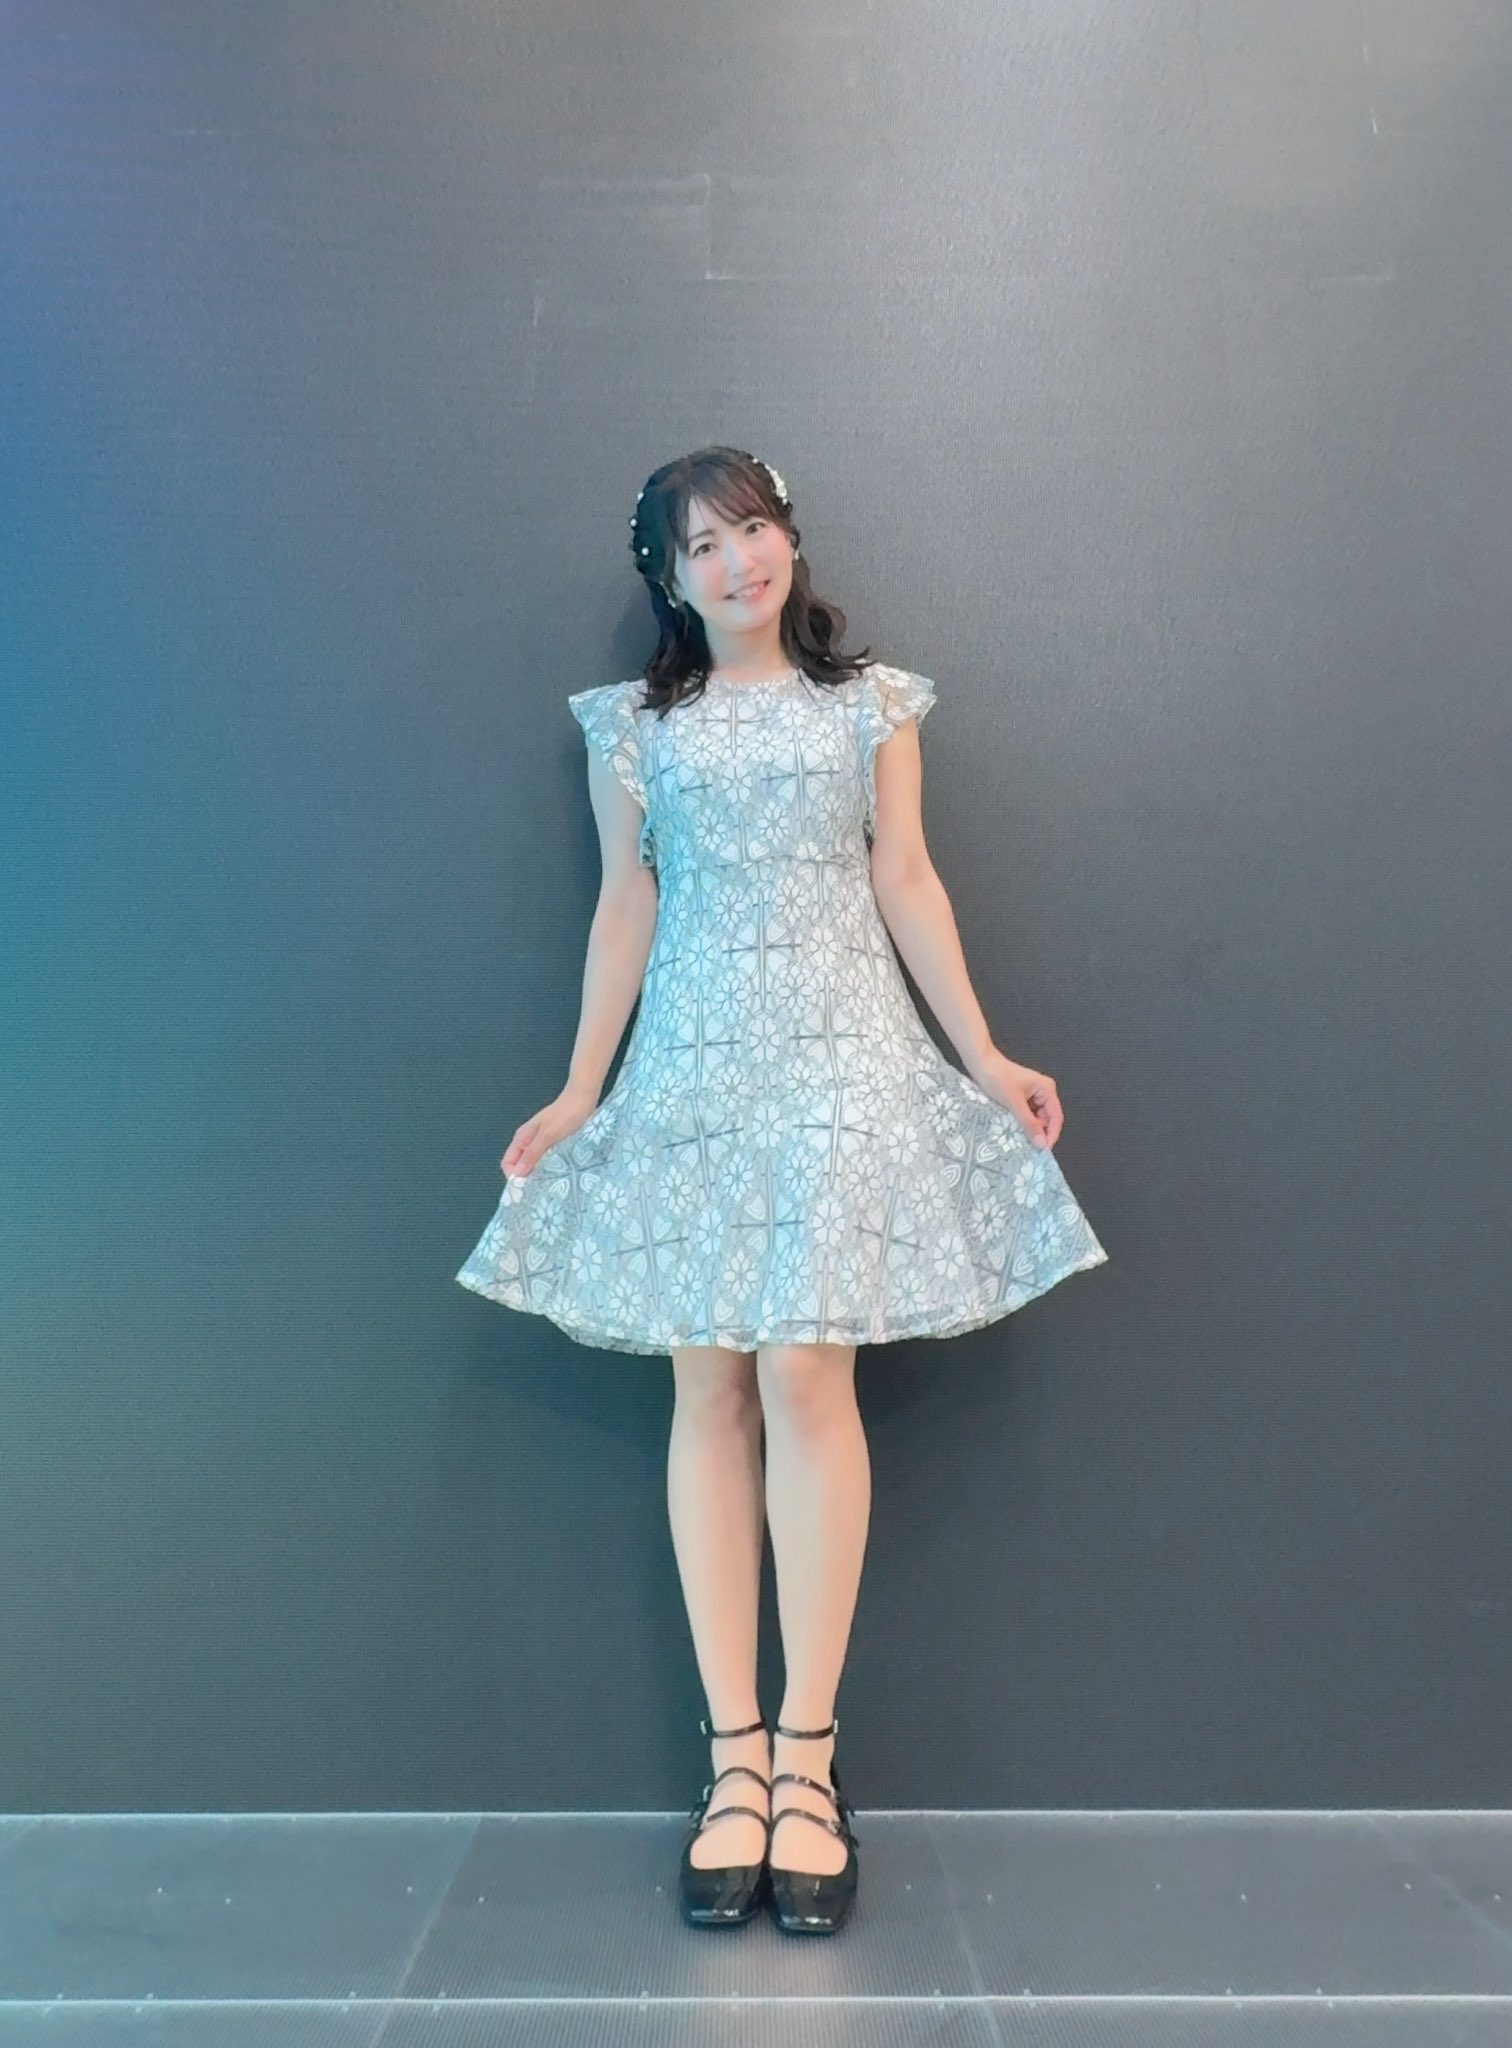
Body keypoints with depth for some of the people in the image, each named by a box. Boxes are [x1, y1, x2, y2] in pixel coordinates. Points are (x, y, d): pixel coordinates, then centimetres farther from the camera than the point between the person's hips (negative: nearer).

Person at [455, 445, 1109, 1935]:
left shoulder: (871, 702, 10)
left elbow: (907, 884, 8)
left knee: (806, 1376, -10)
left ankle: (806, 1752, 2)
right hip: (692, 1067, 1)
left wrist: (983, 1057, 2)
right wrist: (581, 1090, 8)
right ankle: (736, 1756, 8)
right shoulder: (635, 725, 10)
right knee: (708, 1387, -1)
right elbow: (626, 907, 10)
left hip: (842, 1058, -1)